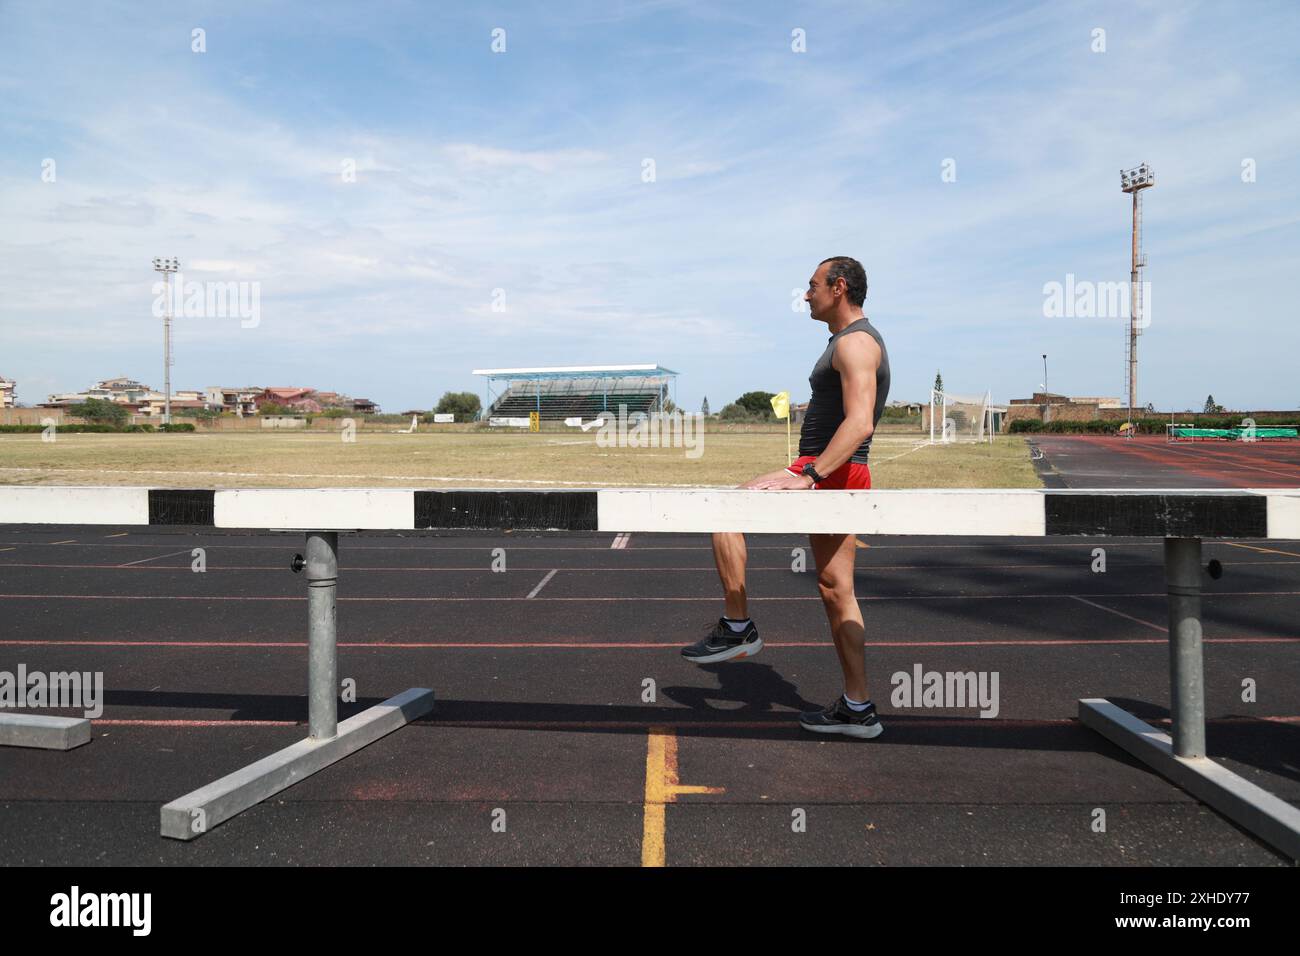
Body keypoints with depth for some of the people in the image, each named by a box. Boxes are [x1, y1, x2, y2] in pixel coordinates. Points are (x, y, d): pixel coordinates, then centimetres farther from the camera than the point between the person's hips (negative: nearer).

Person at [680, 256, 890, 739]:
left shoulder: (856, 342, -12)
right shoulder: (851, 341, 22)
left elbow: (860, 423, -25)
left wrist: (808, 476, -30)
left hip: (830, 474, -10)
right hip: (836, 480, 10)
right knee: (835, 590, 9)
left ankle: (737, 628, -4)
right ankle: (857, 709, 14)